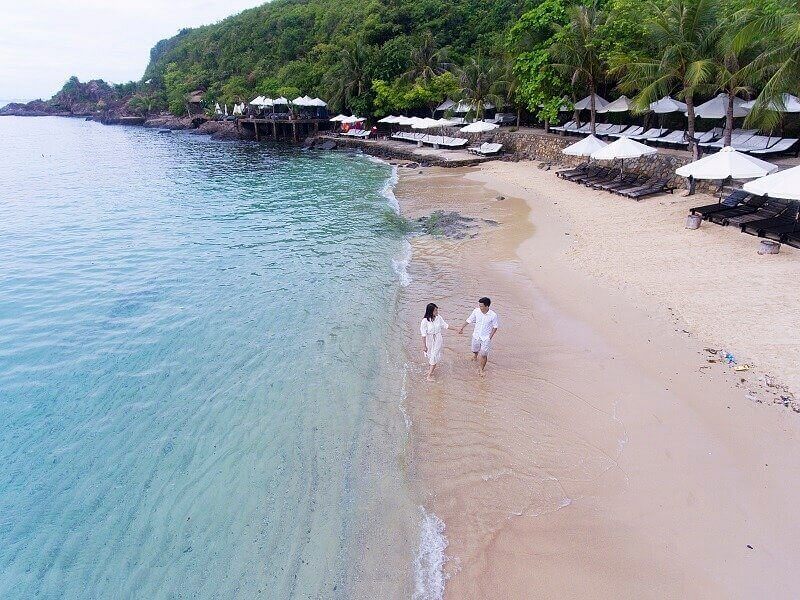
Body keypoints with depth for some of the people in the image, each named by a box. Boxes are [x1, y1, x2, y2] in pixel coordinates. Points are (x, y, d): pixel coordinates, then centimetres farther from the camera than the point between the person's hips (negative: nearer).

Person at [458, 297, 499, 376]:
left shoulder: (493, 315, -21)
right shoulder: (476, 311, -15)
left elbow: (495, 327, -8)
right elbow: (469, 320, 1)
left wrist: (490, 337, -11)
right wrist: (462, 328, 4)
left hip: (486, 338, -3)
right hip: (476, 336, 3)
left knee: (483, 355, -2)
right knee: (475, 351, 25)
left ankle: (481, 369, 20)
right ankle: (475, 355, 61)